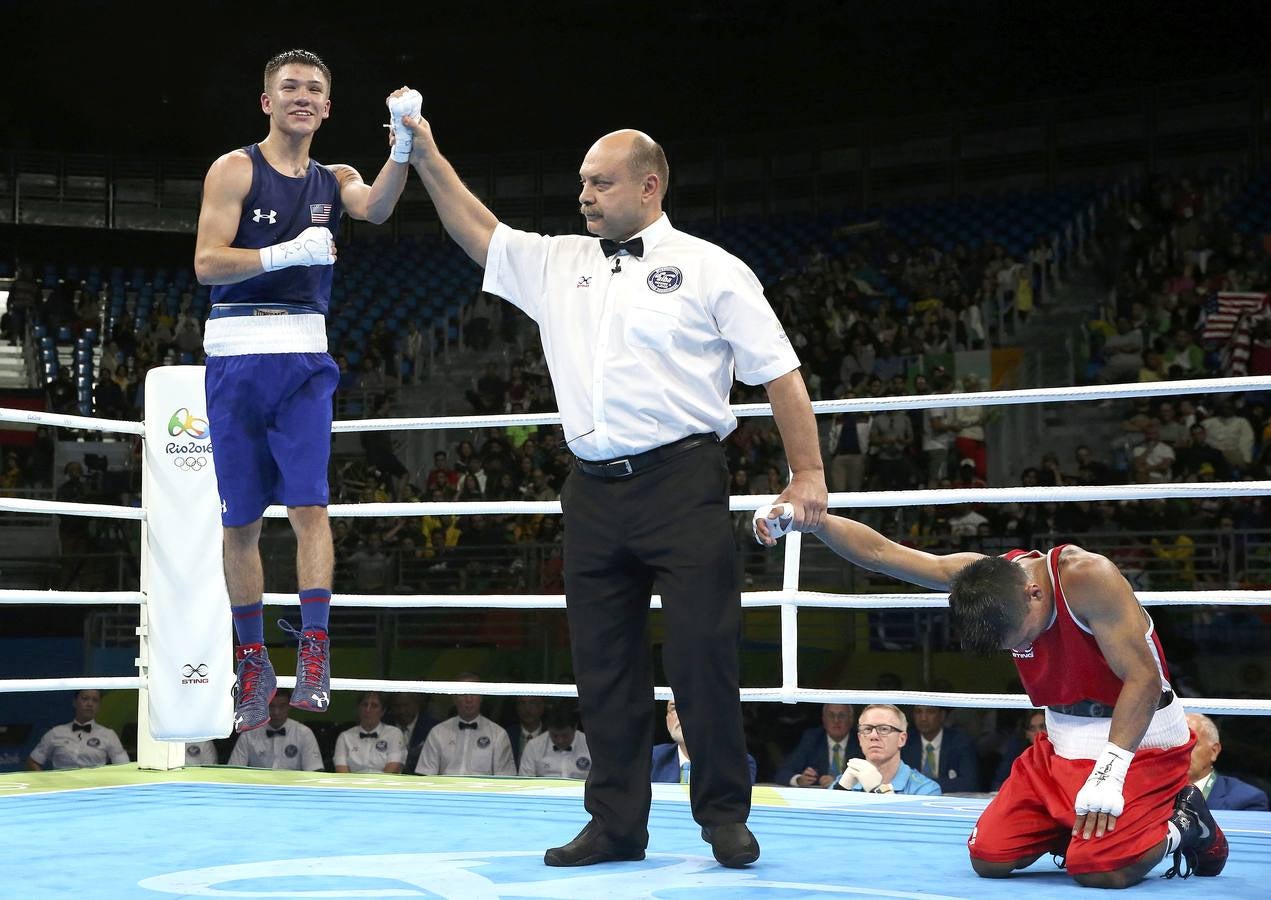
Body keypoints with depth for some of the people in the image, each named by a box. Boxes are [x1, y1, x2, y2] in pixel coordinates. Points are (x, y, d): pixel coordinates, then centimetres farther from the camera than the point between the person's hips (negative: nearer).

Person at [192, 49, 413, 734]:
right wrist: (286, 252, -21)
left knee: (308, 503, -12)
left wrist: (403, 147, -30)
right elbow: (207, 263, -8)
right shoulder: (236, 169, 1)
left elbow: (375, 208, -12)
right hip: (236, 355, -1)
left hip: (303, 358, 1)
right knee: (240, 519, 5)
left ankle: (314, 653, -14)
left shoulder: (333, 180, 11)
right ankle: (253, 660, 15)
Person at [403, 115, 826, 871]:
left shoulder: (709, 269, 1)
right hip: (595, 491, 5)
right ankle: (616, 823, 14)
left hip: (682, 483, -5)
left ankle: (726, 818, 6)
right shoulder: (559, 264, 16)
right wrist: (429, 159, 14)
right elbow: (479, 233, 23)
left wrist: (809, 474, -7)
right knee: (603, 662, 7)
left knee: (703, 654, -5)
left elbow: (780, 372, -1)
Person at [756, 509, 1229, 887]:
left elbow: (1143, 678, -27)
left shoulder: (1087, 577, -27)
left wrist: (1110, 770, -33)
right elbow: (880, 552, -9)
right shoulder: (983, 576, -9)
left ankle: (1181, 824, 5)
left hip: (1141, 741, -6)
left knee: (1100, 870, -24)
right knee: (989, 858, -4)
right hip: (1061, 745, 6)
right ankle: (1079, 826, 20)